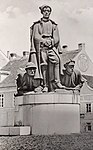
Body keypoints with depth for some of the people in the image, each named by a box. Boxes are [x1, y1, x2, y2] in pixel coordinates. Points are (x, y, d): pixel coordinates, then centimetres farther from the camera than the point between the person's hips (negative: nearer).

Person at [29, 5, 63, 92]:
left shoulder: (53, 25, 15)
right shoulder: (37, 25, 11)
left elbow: (56, 38, 9)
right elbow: (36, 37, 0)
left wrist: (51, 41, -12)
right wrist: (44, 41, -16)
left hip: (52, 46, 1)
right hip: (41, 47, -1)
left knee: (55, 60, -24)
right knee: (43, 65, -9)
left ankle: (57, 81, -21)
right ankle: (45, 86, -4)